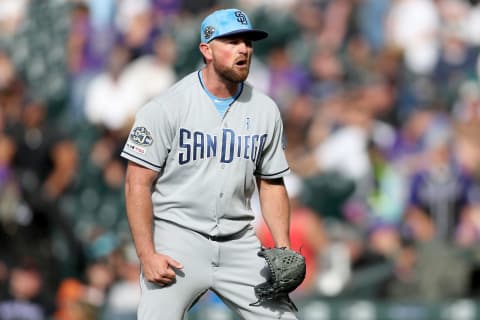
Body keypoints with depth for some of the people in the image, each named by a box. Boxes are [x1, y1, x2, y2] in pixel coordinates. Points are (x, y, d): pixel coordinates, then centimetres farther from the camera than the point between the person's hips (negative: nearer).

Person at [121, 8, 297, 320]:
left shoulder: (265, 110, 6)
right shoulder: (167, 107, -9)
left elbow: (272, 184, 13)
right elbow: (138, 183, -9)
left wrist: (284, 249, -1)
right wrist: (148, 256, -16)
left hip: (239, 245, 4)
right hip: (177, 240, -4)